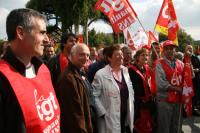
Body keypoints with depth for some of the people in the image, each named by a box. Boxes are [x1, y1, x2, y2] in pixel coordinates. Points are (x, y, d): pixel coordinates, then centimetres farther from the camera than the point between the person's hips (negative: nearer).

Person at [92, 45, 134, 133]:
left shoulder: (125, 71, 7)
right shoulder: (100, 74, -11)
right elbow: (94, 96, -11)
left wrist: (131, 105, 9)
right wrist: (103, 113, -12)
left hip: (127, 117, 5)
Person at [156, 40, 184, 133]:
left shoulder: (180, 63, 7)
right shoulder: (160, 64, -9)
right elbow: (161, 84, -19)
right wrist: (177, 89, -12)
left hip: (178, 99, 5)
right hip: (165, 100, -5)